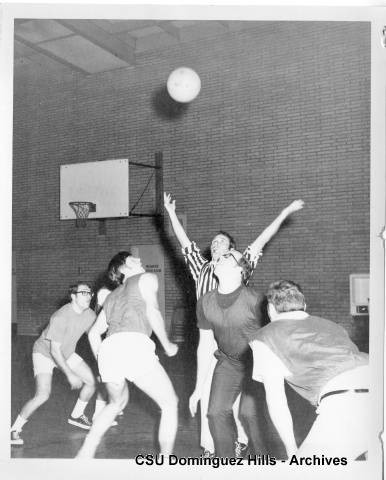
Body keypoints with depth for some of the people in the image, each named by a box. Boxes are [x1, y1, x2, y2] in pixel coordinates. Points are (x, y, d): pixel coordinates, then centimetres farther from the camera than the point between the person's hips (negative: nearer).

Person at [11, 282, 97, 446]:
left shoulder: (90, 315, -14)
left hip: (66, 354, 7)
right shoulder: (61, 317, -34)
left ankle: (76, 415, 26)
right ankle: (14, 430, -6)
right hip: (44, 352, -7)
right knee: (43, 395, -24)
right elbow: (55, 350, -30)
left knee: (91, 381, 1)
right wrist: (70, 374, -30)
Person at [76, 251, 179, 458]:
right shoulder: (147, 278, 17)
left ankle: (85, 453, 28)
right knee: (170, 405, 10)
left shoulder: (112, 296, 35)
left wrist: (103, 367, 41)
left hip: (107, 350, 7)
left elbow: (93, 334, 33)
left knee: (117, 402, 33)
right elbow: (152, 311, 0)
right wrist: (167, 345, 11)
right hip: (135, 345, -7)